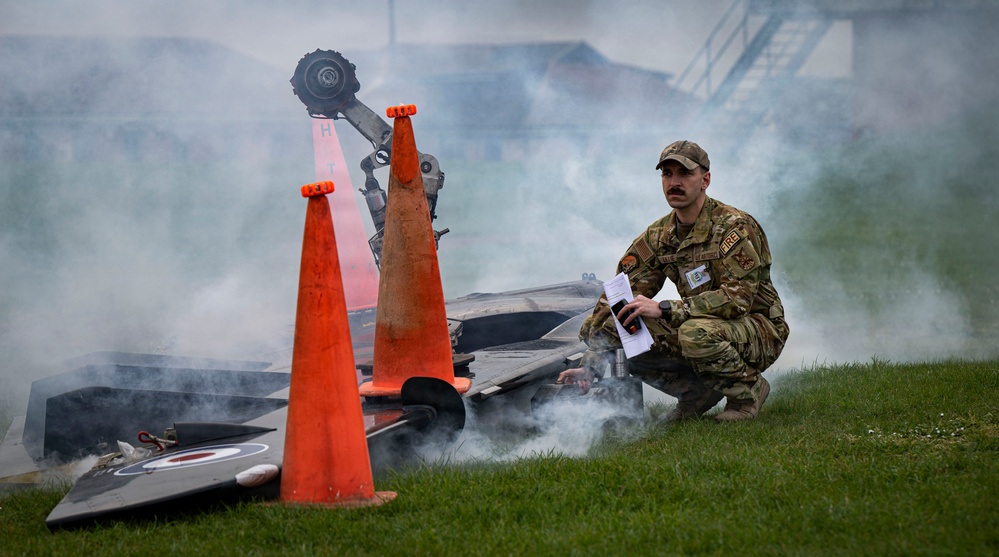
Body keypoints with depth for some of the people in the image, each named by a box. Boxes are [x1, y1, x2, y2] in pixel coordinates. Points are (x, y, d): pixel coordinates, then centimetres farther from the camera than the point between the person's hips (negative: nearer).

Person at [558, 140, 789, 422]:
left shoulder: (734, 227, -18)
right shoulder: (658, 236, 2)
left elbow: (738, 298, -28)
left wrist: (663, 309, -33)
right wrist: (590, 365, -10)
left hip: (760, 331, -6)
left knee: (696, 333, -37)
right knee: (631, 338, -13)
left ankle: (749, 390, -9)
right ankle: (698, 392, 4)